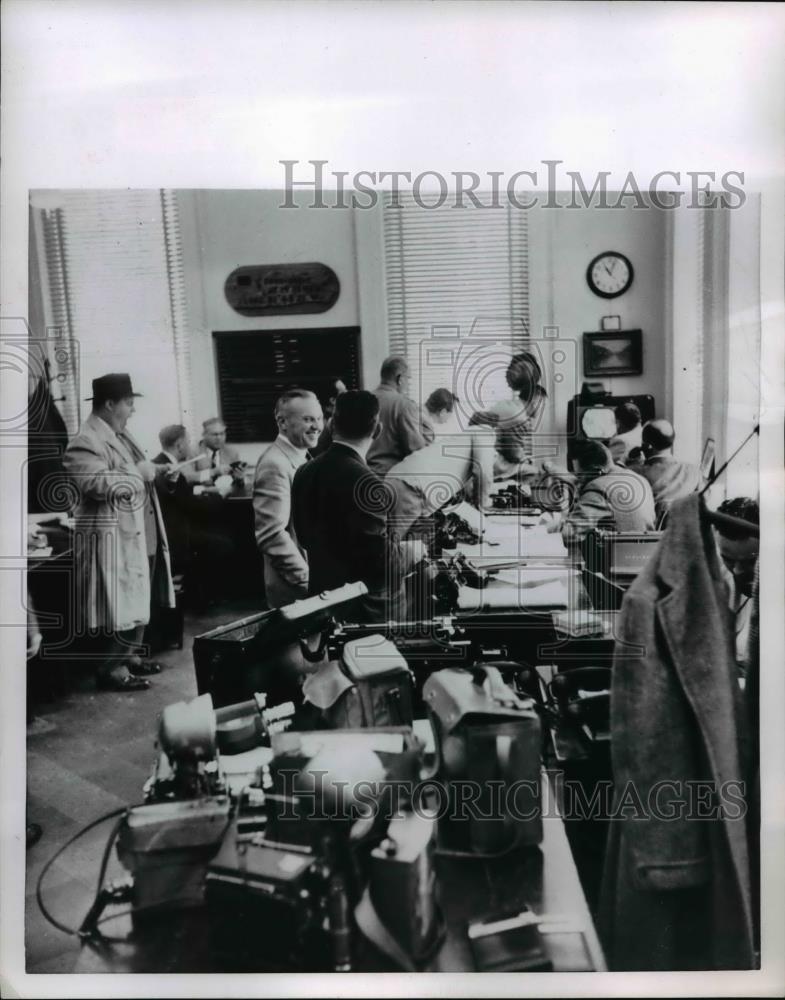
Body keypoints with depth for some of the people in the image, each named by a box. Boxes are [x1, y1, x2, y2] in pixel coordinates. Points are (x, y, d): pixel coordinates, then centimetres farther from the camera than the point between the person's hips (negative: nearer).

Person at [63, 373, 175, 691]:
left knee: (137, 601, 16)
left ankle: (129, 656, 29)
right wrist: (138, 474, -22)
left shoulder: (119, 434, 15)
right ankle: (111, 668, 9)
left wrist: (153, 471, 11)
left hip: (139, 535, 10)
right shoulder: (86, 442, -16)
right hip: (112, 540, -10)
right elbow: (96, 484, -30)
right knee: (118, 604, -3)